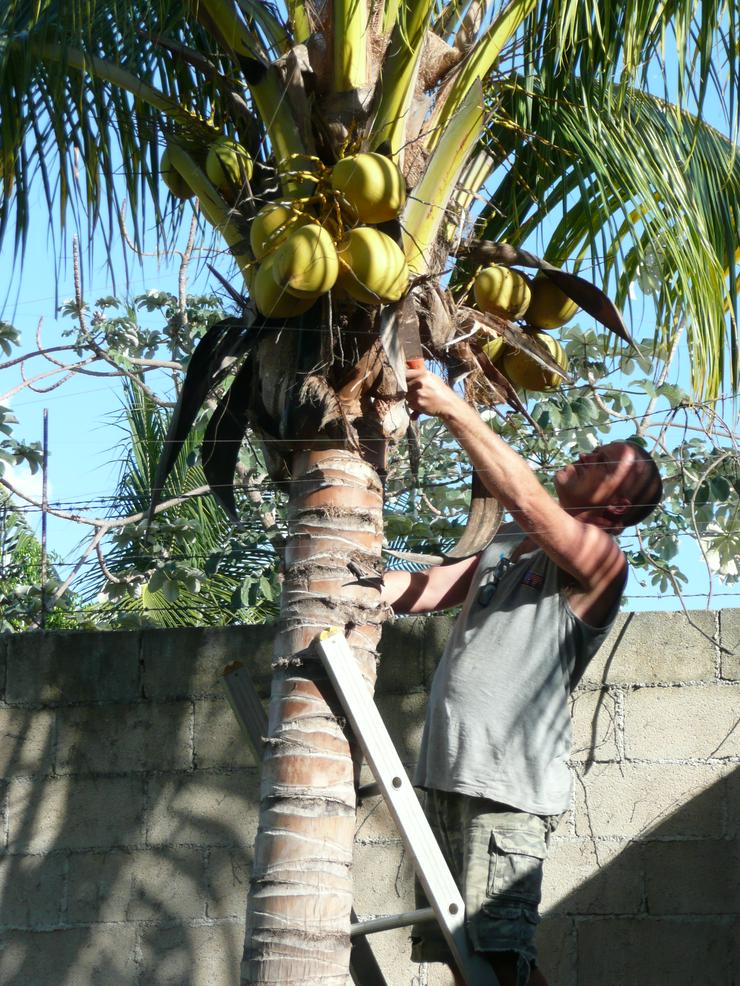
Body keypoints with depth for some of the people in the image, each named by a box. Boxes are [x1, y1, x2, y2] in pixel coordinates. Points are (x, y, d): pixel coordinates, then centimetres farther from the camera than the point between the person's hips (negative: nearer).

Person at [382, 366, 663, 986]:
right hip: (451, 773, 8)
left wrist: (453, 409, -19)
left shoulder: (599, 558, -3)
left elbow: (528, 500, -19)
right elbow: (425, 591, 21)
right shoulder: (506, 545, 23)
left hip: (512, 784, -8)